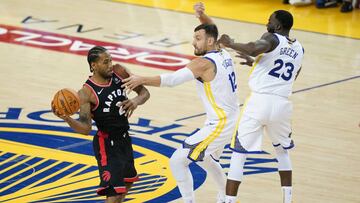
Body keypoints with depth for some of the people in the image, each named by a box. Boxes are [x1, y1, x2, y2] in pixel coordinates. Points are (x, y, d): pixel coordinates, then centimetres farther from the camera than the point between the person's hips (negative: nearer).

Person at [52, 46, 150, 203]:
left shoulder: (119, 72, -6)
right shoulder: (87, 92, -22)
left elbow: (144, 92, 1)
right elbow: (85, 129, -25)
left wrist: (136, 101, -22)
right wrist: (66, 118, -44)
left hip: (124, 138, 7)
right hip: (107, 144, -7)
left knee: (127, 181, 28)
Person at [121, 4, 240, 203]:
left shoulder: (203, 63, -20)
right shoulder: (224, 54, 5)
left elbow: (173, 79, -32)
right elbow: (212, 32, 27)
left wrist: (142, 79, -36)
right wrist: (203, 17, 13)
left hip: (219, 124, -10)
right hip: (230, 120, 10)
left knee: (177, 161, -10)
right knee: (206, 159, 33)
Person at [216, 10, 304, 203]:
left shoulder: (272, 38, -3)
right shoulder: (299, 49, 17)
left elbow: (255, 48, -27)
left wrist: (231, 44, -10)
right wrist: (254, 62, 35)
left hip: (259, 100, -5)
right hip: (282, 104, 5)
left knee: (238, 154, 2)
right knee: (282, 150, 29)